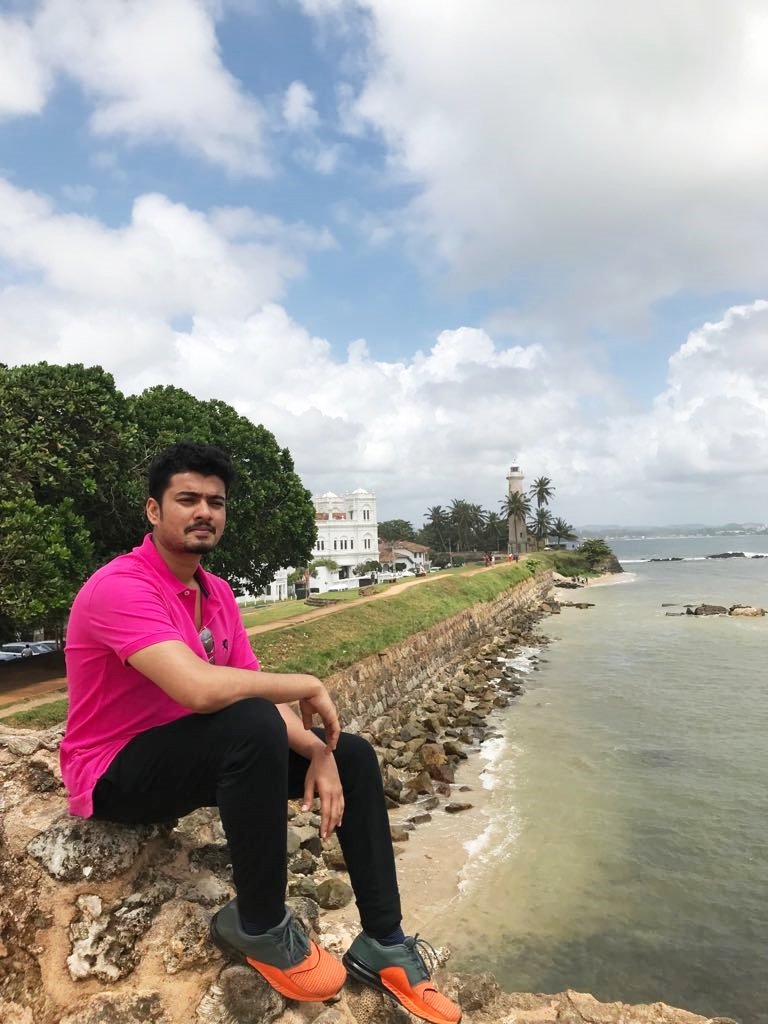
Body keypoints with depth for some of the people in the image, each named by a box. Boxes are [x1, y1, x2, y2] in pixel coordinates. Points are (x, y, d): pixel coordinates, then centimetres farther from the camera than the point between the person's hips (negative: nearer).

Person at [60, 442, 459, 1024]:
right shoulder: (121, 588, -24)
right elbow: (200, 688, -39)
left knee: (354, 757, 0)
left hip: (196, 759, 8)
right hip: (116, 777, -8)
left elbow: (260, 691, 1)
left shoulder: (216, 592, 3)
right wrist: (308, 686, -25)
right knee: (251, 724, -37)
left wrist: (317, 752, -16)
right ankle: (260, 930, -15)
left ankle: (382, 943, 5)